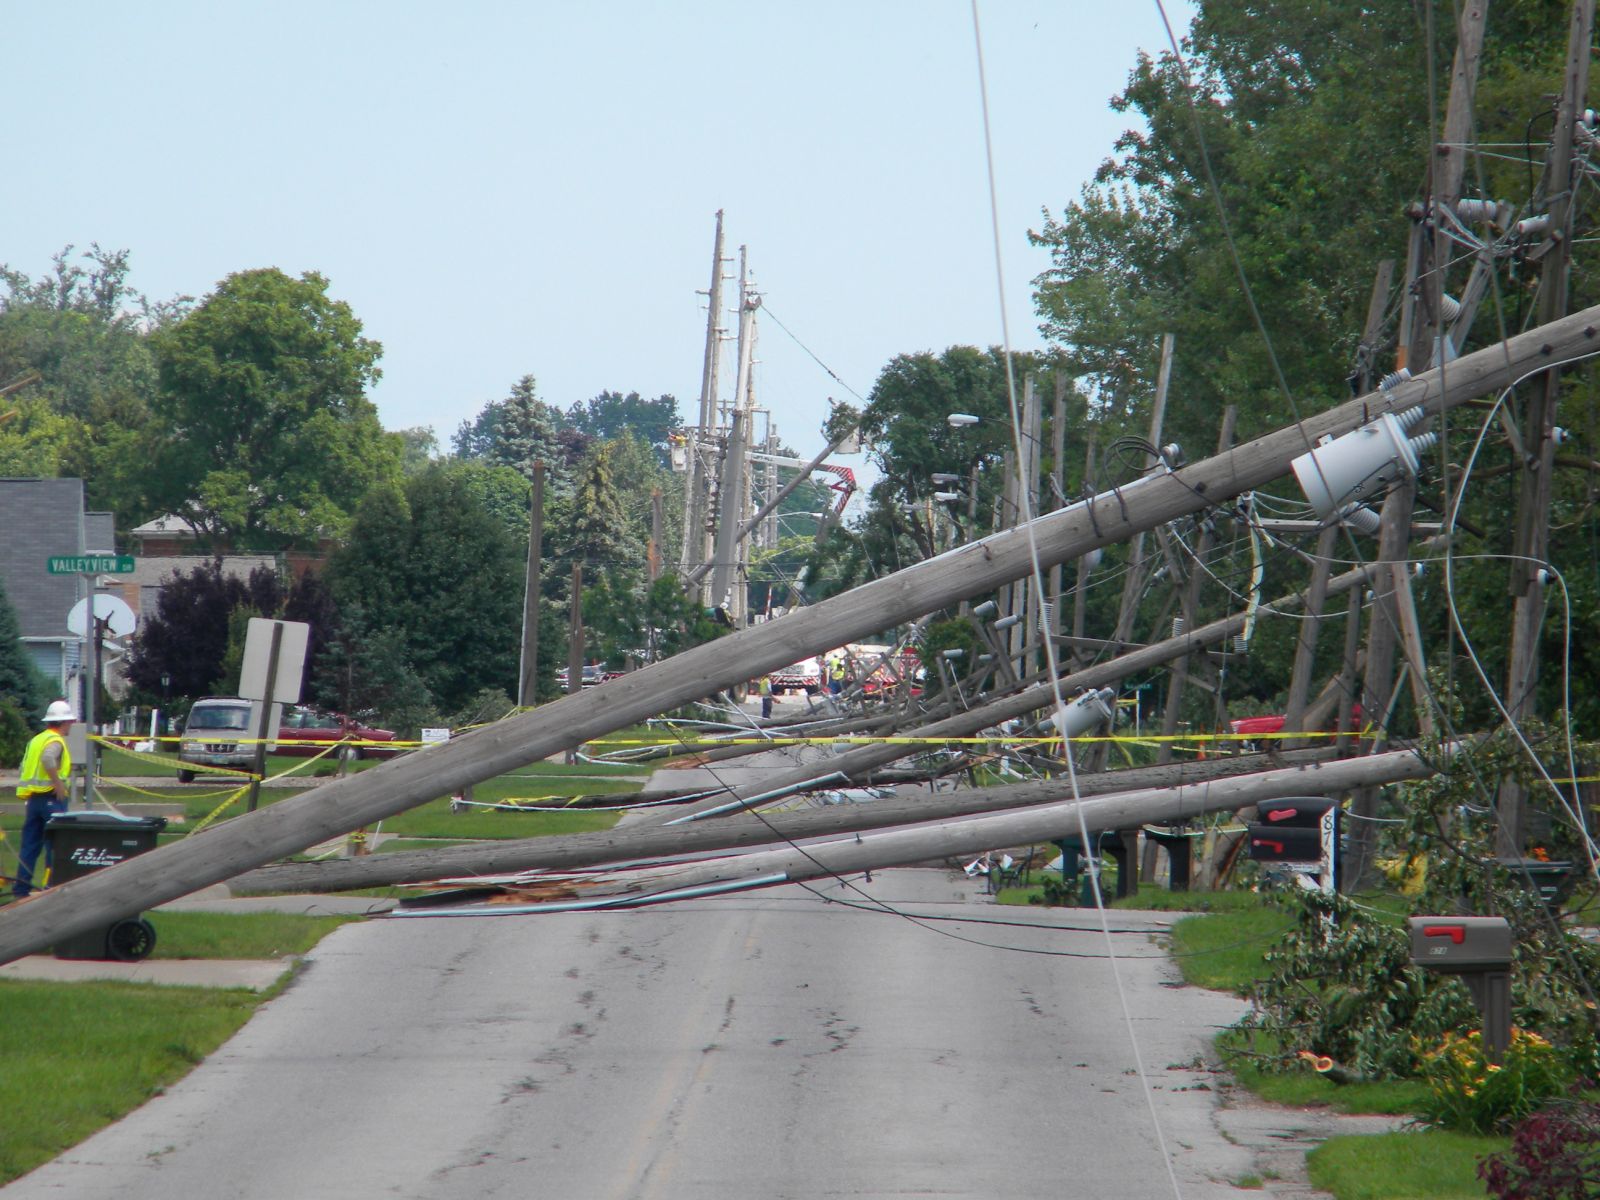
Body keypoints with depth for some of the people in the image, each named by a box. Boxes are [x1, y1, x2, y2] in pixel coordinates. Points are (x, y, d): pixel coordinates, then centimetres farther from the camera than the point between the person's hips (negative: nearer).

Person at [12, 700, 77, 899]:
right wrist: (58, 783, -23)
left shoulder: (36, 740, 17)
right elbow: (48, 759, -31)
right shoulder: (55, 741, -10)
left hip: (32, 798, 8)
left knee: (30, 845, 9)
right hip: (51, 798, -8)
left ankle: (21, 888, 7)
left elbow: (25, 768, 20)